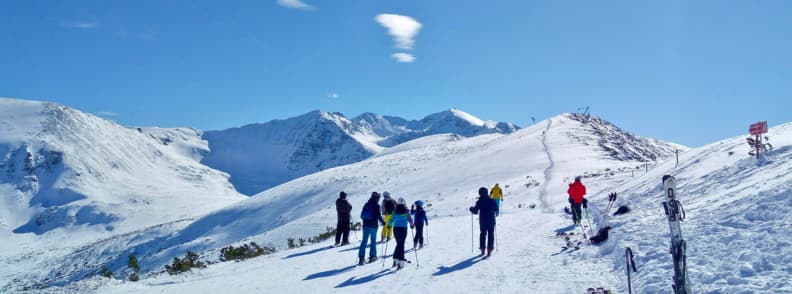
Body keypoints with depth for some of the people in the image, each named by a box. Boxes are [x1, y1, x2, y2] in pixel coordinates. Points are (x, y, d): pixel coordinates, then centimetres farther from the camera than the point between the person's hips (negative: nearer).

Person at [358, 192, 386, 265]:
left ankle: (361, 257, 0)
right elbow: (378, 215, -16)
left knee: (364, 240, 5)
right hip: (373, 225, -5)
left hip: (365, 224, 5)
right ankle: (372, 256, 11)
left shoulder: (366, 204, 8)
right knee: (373, 241, 7)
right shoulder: (376, 205, -10)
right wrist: (383, 222, -3)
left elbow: (362, 215, 13)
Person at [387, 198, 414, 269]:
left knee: (398, 244, 18)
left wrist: (389, 225, 26)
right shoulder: (406, 211, -4)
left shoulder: (395, 211, 3)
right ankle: (400, 261, -7)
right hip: (403, 229, -3)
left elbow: (391, 220, 6)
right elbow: (410, 219, -4)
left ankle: (395, 260, 16)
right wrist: (412, 225, 17)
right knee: (401, 245, 0)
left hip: (395, 229, 3)